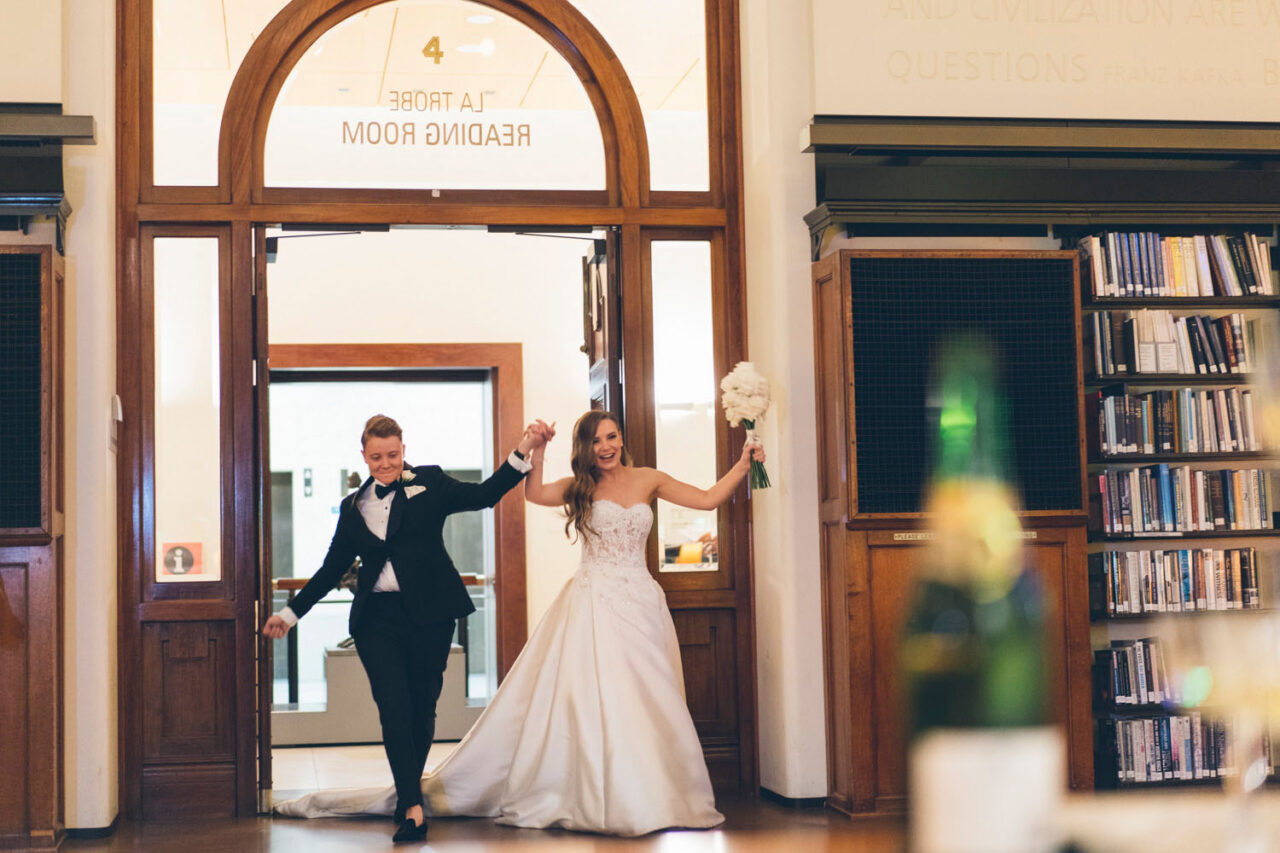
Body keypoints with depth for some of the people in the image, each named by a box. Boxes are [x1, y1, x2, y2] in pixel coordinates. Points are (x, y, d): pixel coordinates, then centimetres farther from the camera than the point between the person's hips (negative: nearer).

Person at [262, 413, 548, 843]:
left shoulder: (428, 482, 5)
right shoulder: (353, 506, 13)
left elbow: (483, 495, -6)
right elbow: (333, 567, 18)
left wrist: (521, 453, -18)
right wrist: (291, 612, 19)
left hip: (428, 614, -1)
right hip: (377, 619, 1)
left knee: (422, 709, 7)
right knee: (394, 711, -9)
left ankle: (406, 795, 25)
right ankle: (413, 808, -8)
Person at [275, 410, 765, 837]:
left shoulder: (649, 480, 10)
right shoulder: (581, 487, 5)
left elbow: (709, 499, 6)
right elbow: (534, 494, -11)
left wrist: (743, 465, -1)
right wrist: (537, 449, -21)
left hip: (641, 605, 2)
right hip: (594, 603, -2)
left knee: (646, 699, 2)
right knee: (590, 695, -8)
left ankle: (650, 798, 12)